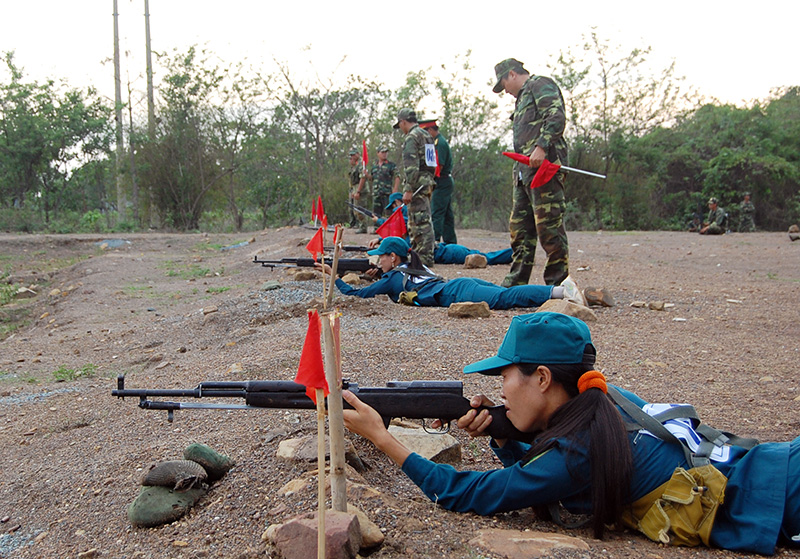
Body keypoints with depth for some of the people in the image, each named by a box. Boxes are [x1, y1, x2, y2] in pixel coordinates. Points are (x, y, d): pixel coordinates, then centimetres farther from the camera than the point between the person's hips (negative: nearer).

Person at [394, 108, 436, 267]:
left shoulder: (411, 137, -11)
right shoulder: (427, 136, 19)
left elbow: (411, 165, -19)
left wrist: (408, 189, -21)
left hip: (417, 183, -10)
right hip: (428, 182, 10)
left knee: (421, 221, -9)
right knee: (414, 221, 17)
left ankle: (425, 257, -9)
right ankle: (417, 253, 23)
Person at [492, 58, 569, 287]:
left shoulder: (540, 85, 1)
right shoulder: (523, 98, 31)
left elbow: (557, 116, -16)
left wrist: (541, 147, -26)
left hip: (544, 167, -10)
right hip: (525, 172, 10)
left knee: (549, 226, -10)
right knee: (520, 227, 10)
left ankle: (558, 284, -5)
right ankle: (515, 284, 15)